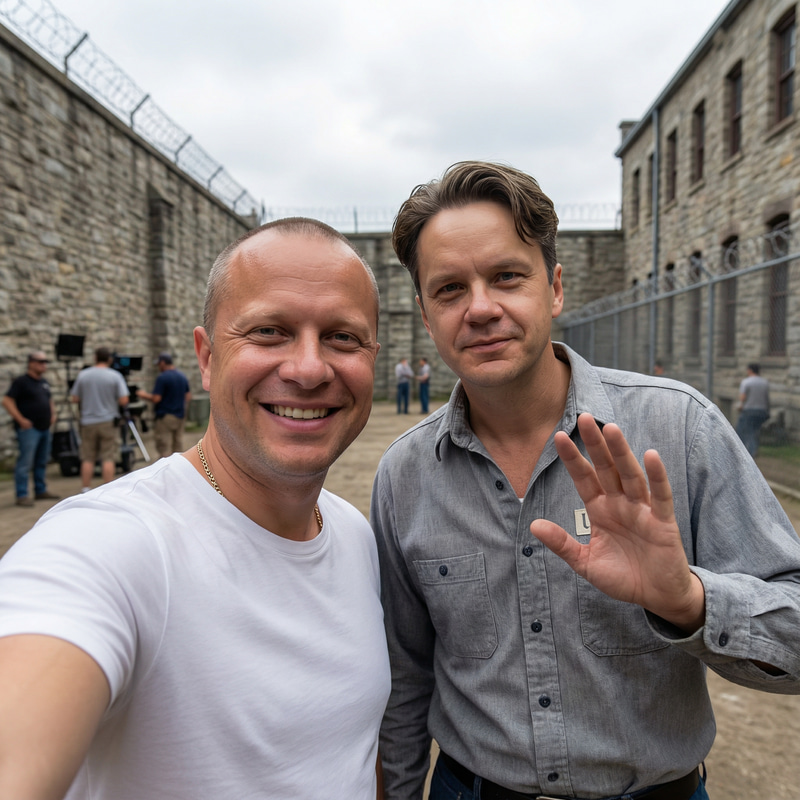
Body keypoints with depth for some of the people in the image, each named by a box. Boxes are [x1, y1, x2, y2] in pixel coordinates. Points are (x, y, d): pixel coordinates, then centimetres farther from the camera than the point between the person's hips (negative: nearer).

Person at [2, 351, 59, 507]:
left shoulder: (44, 382, 16)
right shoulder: (21, 381, -7)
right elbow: (7, 401, -13)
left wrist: (53, 414, 15)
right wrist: (20, 419, -17)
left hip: (44, 428, 8)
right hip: (29, 428, -8)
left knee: (42, 462, 13)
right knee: (25, 462, -8)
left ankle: (41, 490, 22)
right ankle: (21, 495, -4)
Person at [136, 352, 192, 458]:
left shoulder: (162, 377, -13)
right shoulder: (183, 377, 8)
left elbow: (156, 399, -16)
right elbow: (188, 396, 12)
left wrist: (144, 395, 0)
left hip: (166, 416, -7)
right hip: (180, 416, 7)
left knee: (164, 446, -3)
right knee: (178, 444, 11)